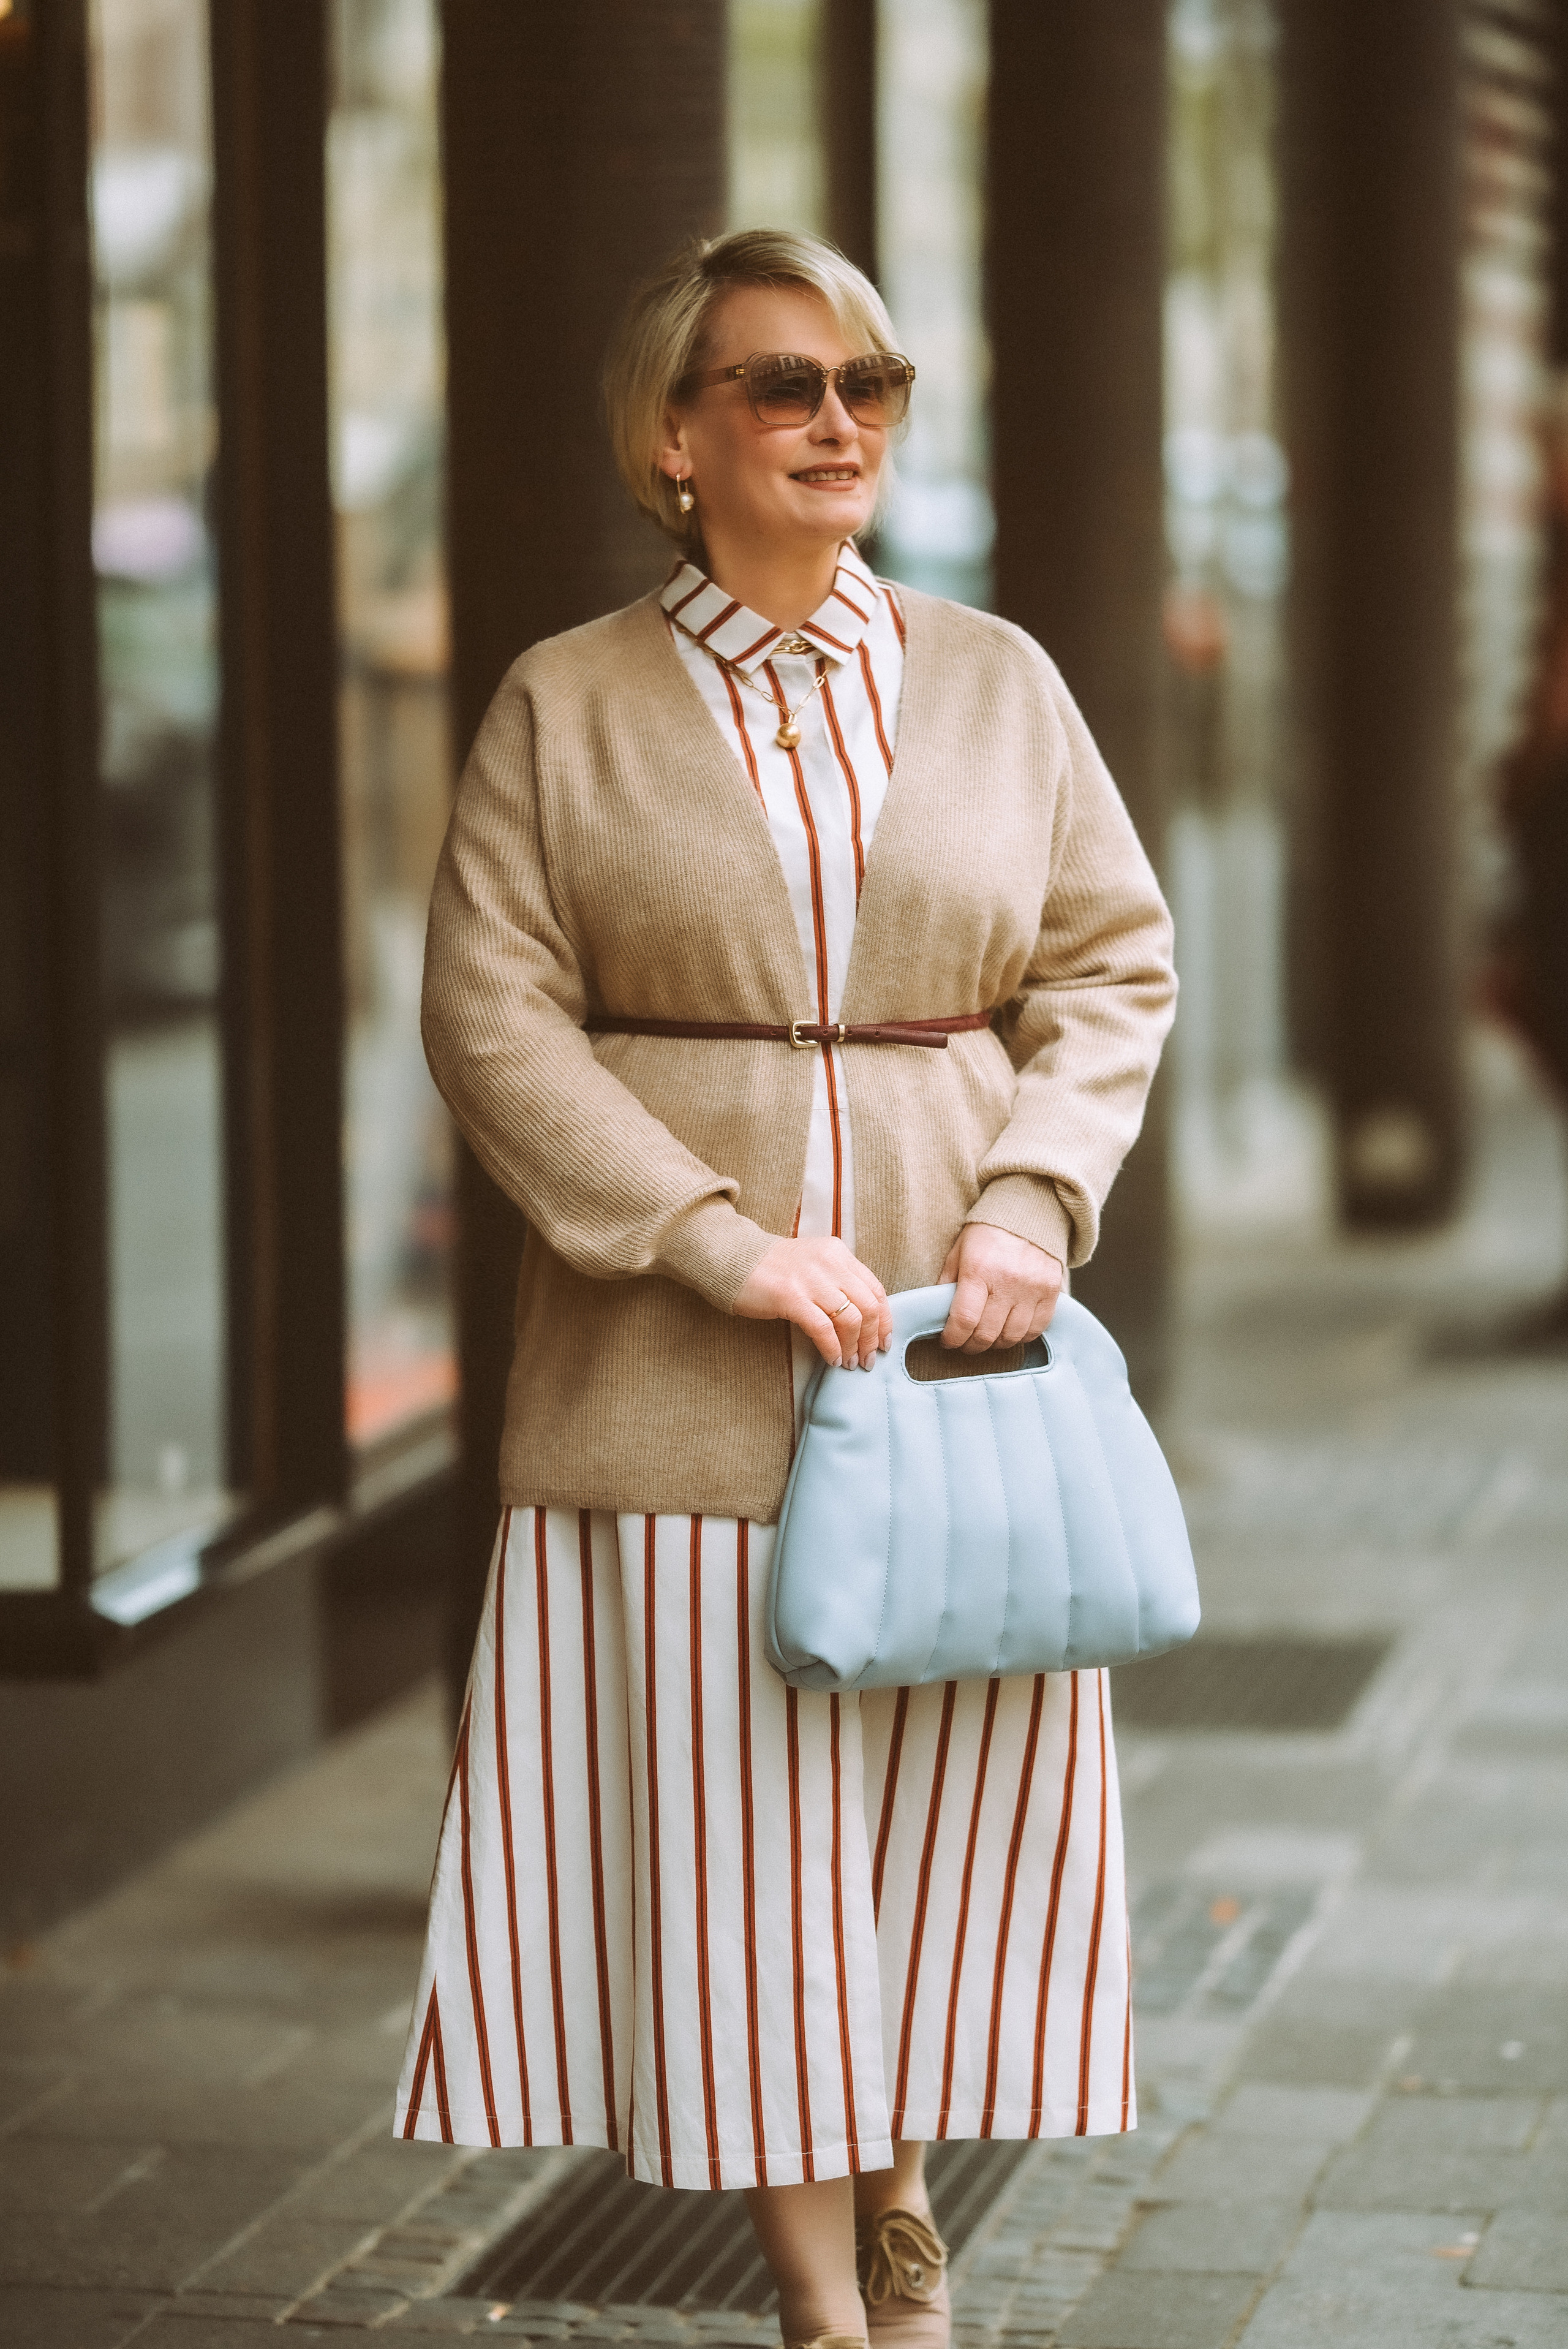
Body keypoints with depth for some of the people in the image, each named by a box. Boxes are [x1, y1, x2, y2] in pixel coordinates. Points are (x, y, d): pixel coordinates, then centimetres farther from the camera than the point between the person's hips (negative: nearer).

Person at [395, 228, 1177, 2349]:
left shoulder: (997, 681, 8)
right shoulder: (565, 706, 1)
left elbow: (1115, 963, 9)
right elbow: (492, 1013, -5)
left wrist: (1032, 1202, -8)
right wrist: (721, 1238, -14)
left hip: (959, 1326, 2)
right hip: (682, 1364, -2)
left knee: (943, 1793, 7)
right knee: (730, 1816, -1)